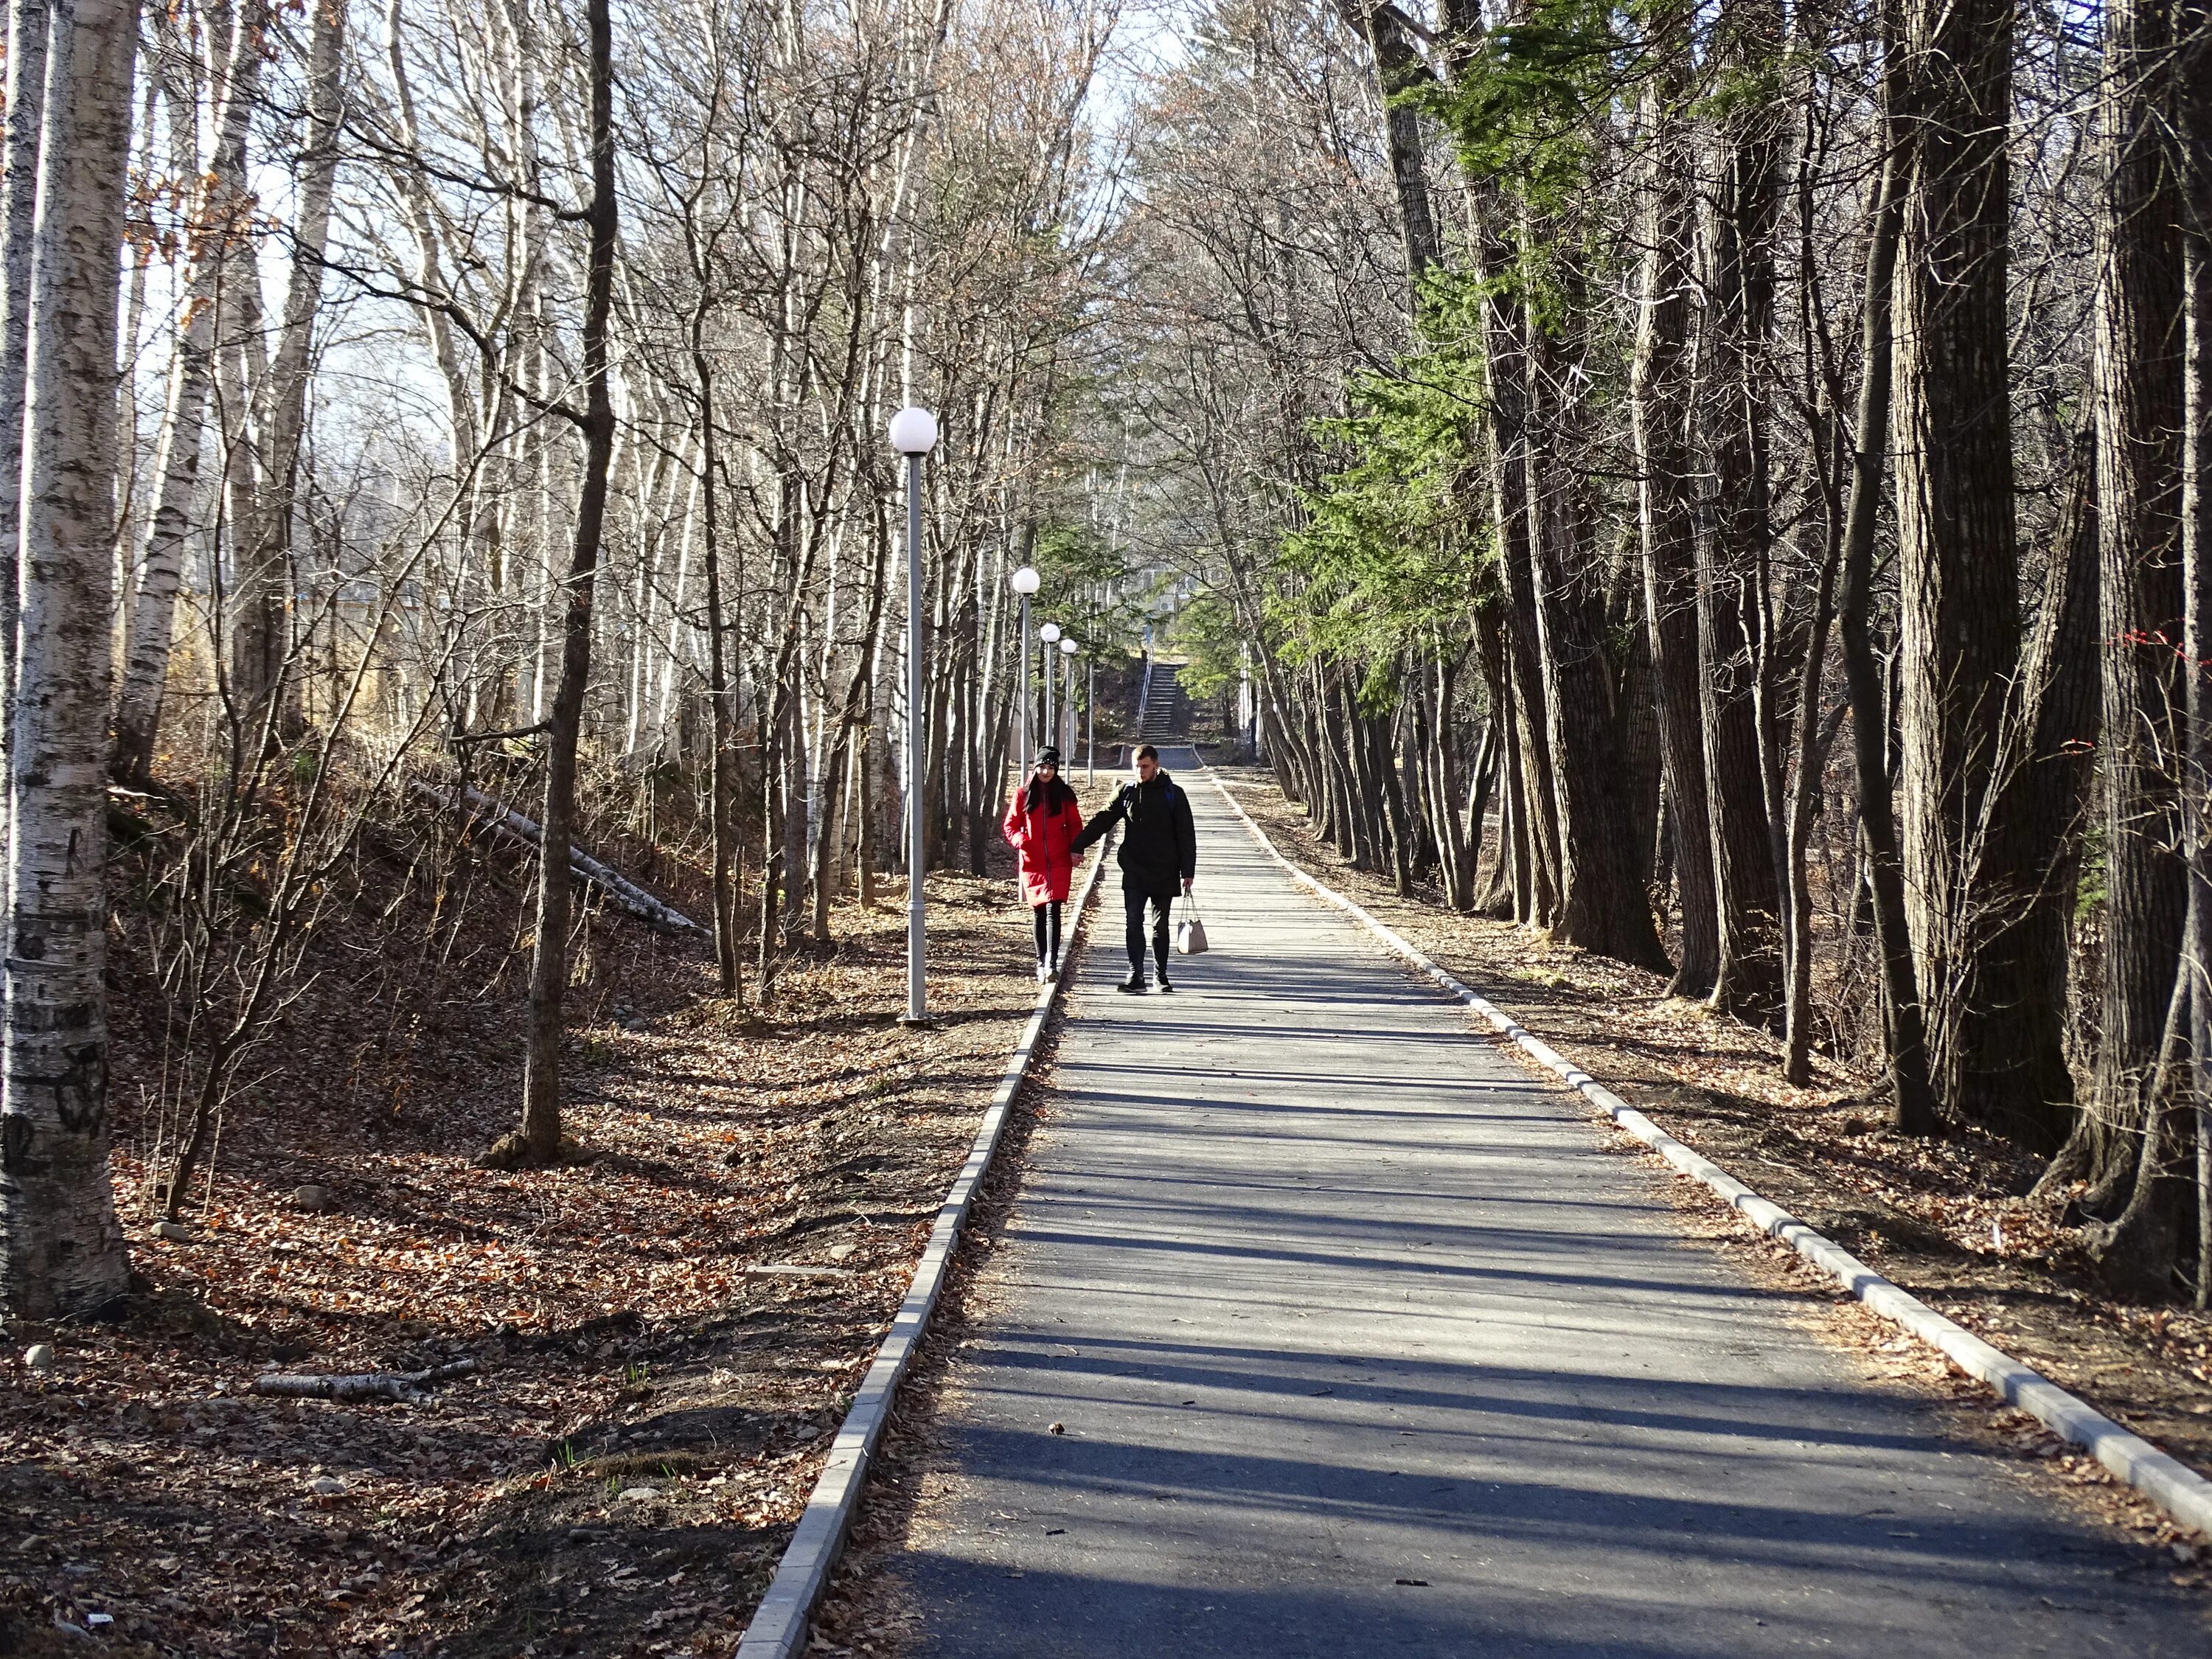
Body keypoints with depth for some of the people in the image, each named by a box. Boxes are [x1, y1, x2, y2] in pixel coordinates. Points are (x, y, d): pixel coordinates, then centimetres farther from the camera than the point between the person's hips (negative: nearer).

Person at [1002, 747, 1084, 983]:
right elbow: (1010, 825, 8)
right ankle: (1042, 964, 18)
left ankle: (1051, 963, -21)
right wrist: (1020, 840, -13)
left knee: (1052, 911, -14)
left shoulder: (1064, 795, 5)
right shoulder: (1023, 794, 5)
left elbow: (1075, 825, 11)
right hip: (1032, 864, 2)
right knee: (1039, 913, 9)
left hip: (1059, 863, -2)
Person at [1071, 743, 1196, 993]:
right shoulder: (1127, 792, 6)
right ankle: (1135, 975, -9)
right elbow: (1102, 821, 6)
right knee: (1133, 923, -8)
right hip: (1134, 874, 1)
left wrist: (1188, 872, -5)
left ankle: (1162, 975, 17)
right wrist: (1078, 847, -3)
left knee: (1160, 926, 8)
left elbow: (1186, 835, 0)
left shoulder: (1173, 794, 0)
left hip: (1164, 874, -1)